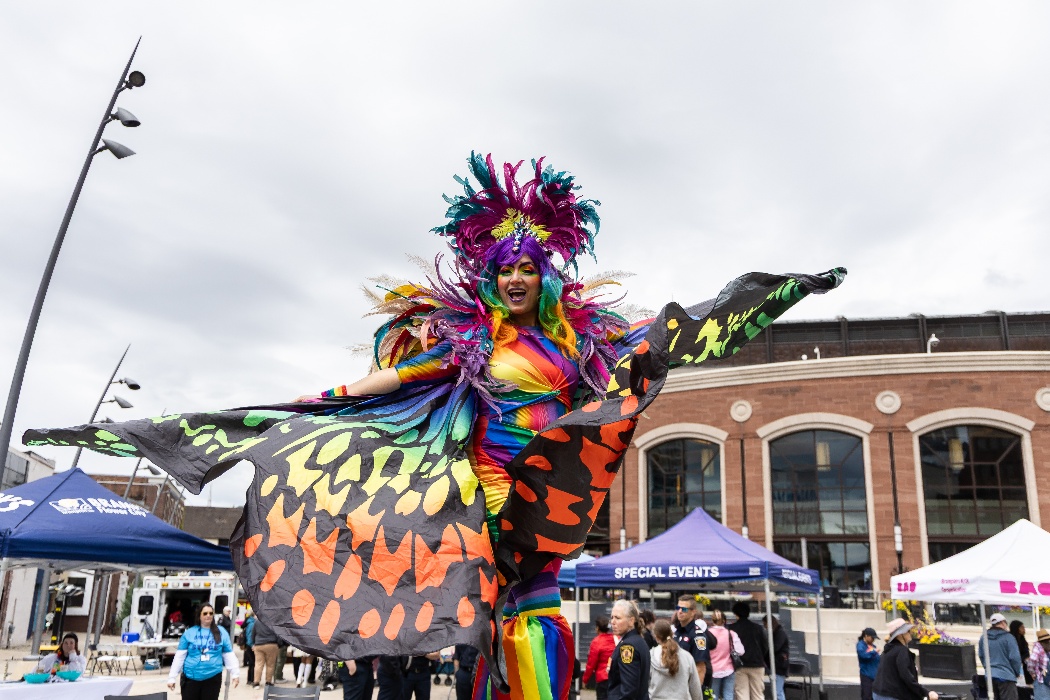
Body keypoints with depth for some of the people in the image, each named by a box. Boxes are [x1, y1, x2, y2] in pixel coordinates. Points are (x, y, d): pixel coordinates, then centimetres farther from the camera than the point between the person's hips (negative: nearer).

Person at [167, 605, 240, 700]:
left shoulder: (221, 632, 2)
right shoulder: (189, 633, 0)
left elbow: (229, 655, 5)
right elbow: (179, 656, 0)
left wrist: (235, 673, 0)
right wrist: (172, 677, -2)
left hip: (213, 678, 1)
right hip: (191, 678, -1)